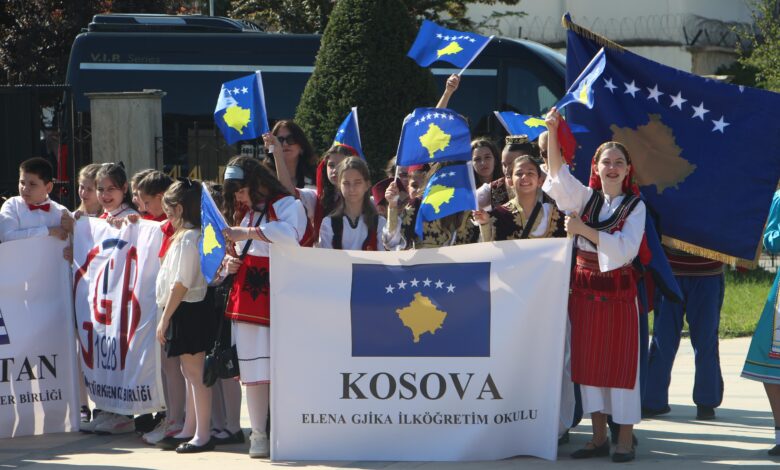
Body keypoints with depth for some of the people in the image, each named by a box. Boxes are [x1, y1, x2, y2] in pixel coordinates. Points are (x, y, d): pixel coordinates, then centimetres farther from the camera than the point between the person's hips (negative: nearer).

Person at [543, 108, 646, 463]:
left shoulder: (635, 206, -2)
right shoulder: (587, 198, 7)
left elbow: (625, 249, -15)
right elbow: (558, 173, -5)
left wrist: (584, 230, -18)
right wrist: (552, 132, -16)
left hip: (619, 291, -4)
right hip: (585, 289, 4)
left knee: (621, 363, -3)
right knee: (588, 363, 5)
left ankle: (625, 439, 1)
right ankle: (599, 437, 13)